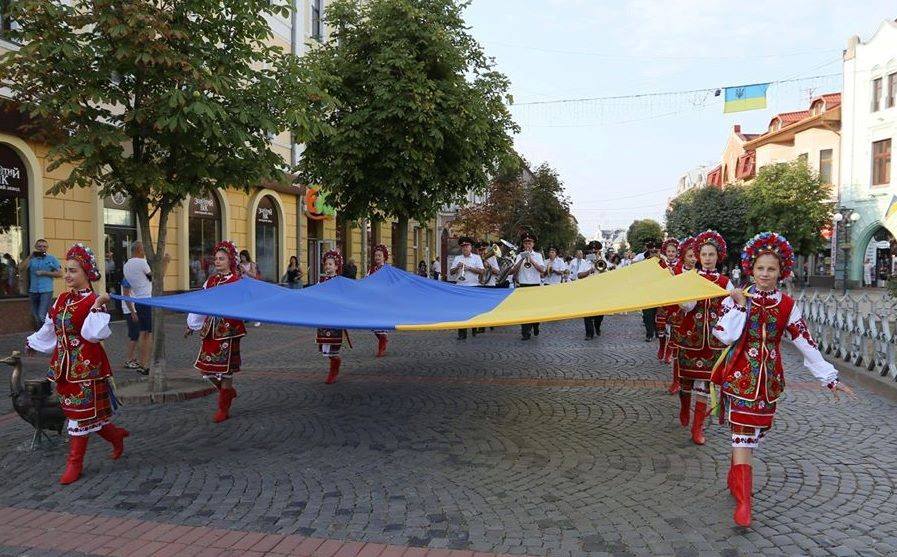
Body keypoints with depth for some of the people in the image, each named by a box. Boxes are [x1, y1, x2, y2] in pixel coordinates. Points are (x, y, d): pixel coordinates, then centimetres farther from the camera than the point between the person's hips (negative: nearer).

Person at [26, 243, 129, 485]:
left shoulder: (93, 301, -14)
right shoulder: (63, 299, 7)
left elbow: (94, 334, -27)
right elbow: (49, 329, 22)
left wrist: (97, 307, -35)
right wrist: (31, 344, 34)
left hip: (85, 364, -8)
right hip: (64, 363, 8)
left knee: (80, 411, 2)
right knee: (72, 409, 14)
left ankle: (75, 463, 13)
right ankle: (115, 435, 33)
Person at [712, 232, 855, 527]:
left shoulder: (787, 306, 2)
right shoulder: (736, 299, -5)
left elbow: (806, 344, 2)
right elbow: (725, 337, -14)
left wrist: (829, 378, 1)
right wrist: (739, 306, -18)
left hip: (769, 378, 3)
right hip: (741, 375, -3)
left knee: (755, 431, 12)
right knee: (743, 434, -7)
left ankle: (735, 480, 33)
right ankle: (743, 502, -5)